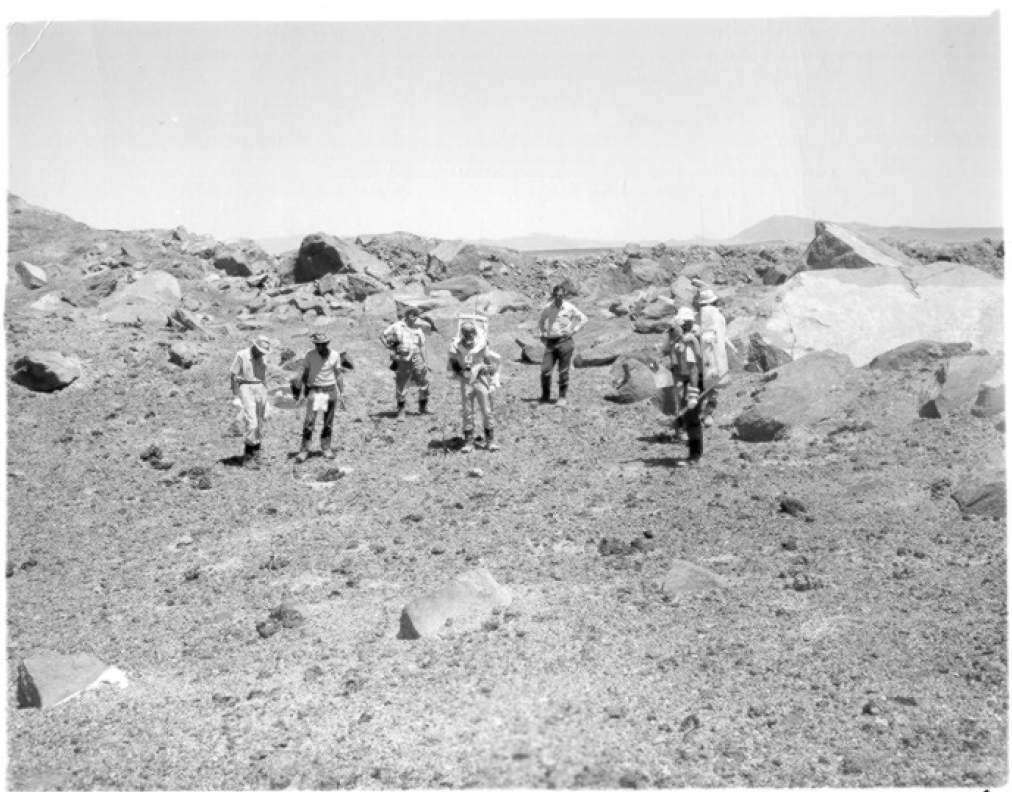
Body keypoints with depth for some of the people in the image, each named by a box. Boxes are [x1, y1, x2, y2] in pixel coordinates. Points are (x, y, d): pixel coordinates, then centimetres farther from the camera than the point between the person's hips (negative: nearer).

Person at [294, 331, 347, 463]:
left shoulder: (335, 355, -3)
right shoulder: (310, 355, -5)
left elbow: (339, 375, 2)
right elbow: (305, 373, 3)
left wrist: (342, 394, -1)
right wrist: (302, 392, -4)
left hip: (330, 391, 1)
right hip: (314, 391, -1)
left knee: (328, 422, 7)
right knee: (309, 422, -8)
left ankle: (326, 448, 19)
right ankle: (304, 450, -4)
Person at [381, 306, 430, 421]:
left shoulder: (418, 329, 8)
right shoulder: (397, 327, -3)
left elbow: (422, 346, 11)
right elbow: (383, 336, 4)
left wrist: (425, 361, 6)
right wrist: (390, 348, -3)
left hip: (417, 360, 4)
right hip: (403, 361, -4)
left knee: (424, 382, 7)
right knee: (401, 386, 0)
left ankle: (423, 407, 25)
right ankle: (401, 411, 9)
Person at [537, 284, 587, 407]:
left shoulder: (569, 308, -3)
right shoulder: (547, 308, 5)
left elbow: (583, 319, 8)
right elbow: (541, 322, 23)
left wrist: (573, 330, -1)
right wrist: (542, 334, 11)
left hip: (564, 341, -3)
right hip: (550, 342, 3)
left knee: (563, 371, 1)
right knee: (545, 370, -5)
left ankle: (562, 398, 9)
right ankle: (545, 396, 9)